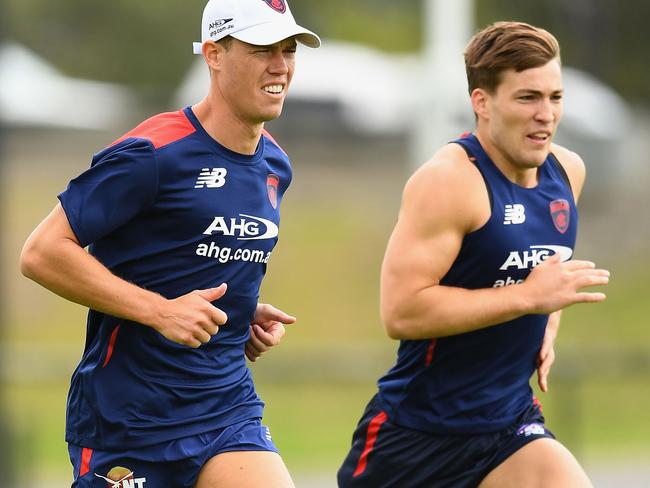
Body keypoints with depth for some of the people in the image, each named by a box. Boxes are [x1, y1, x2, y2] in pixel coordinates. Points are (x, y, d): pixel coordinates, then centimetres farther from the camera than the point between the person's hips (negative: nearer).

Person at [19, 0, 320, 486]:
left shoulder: (275, 166, 11)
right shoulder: (153, 154, -13)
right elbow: (41, 253, -16)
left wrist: (246, 314, 8)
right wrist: (160, 311, -21)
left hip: (229, 406, 6)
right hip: (126, 415, -6)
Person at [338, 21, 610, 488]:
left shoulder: (567, 170, 4)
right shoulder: (447, 181, -19)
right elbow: (401, 313, -27)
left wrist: (547, 325, 8)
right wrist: (528, 296, -26)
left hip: (509, 424, 6)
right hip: (416, 429, -5)